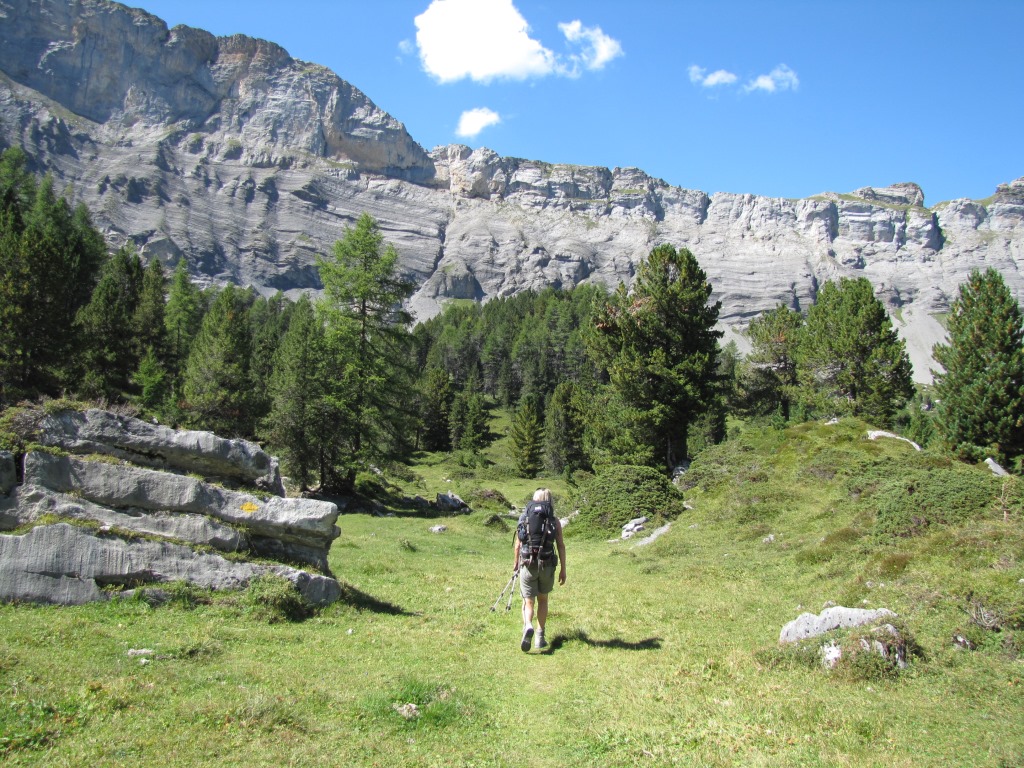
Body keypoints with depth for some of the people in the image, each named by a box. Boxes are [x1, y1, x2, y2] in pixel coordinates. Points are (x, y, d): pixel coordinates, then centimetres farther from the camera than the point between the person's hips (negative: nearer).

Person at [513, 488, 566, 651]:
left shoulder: (524, 518, 4)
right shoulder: (554, 521, 1)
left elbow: (517, 545, 6)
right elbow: (561, 546, -3)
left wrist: (515, 563, 21)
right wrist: (563, 569, 3)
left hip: (527, 564, 0)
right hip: (547, 565, 0)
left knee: (528, 602, 5)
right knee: (542, 600, 20)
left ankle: (528, 627, -24)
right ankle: (540, 637, 21)